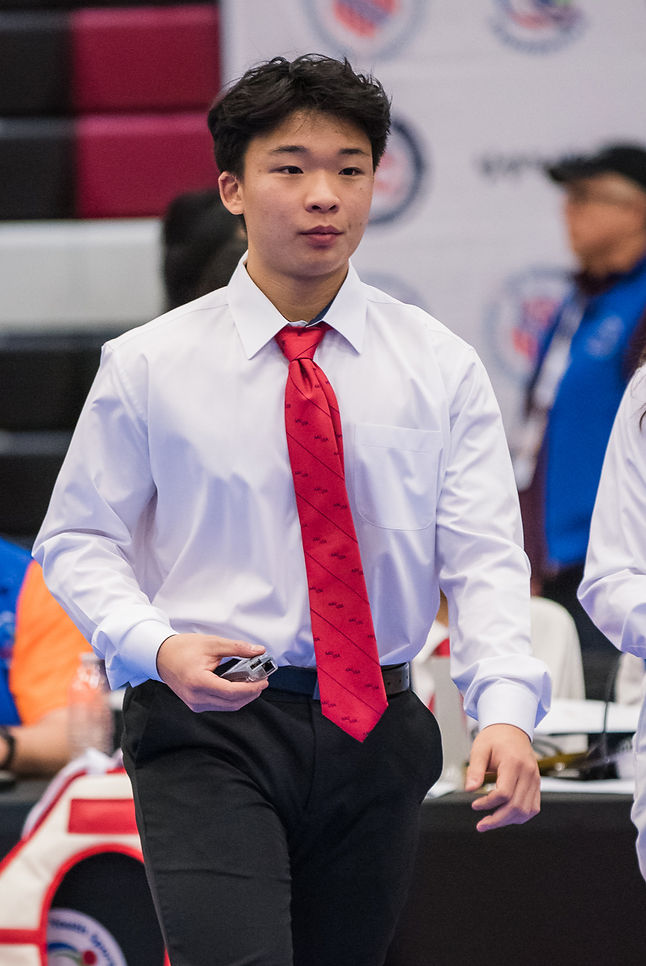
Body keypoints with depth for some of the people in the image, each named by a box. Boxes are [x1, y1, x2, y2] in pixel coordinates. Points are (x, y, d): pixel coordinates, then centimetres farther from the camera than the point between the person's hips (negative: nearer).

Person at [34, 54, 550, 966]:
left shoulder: (441, 368, 3)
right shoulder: (150, 367, 0)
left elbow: (484, 557, -3)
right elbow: (79, 539, 4)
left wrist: (506, 710, -20)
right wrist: (155, 644, -16)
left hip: (375, 730, 3)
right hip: (206, 726, -3)